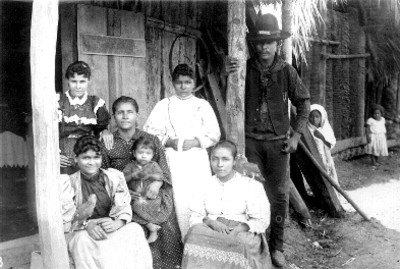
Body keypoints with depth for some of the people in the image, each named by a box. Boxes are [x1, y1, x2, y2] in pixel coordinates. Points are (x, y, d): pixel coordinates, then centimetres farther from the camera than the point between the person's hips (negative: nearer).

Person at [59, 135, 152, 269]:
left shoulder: (114, 177, 4)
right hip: (80, 232, -1)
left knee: (135, 229, -25)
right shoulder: (68, 182, 0)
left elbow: (123, 208, -2)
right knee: (84, 240, -35)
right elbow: (66, 215, -8)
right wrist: (87, 225, -27)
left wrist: (117, 222, -25)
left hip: (112, 228, 2)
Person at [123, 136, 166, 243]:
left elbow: (160, 177, -5)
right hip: (135, 195, 3)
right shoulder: (131, 166, 10)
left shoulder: (153, 165, 8)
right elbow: (123, 179, 0)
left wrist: (150, 175, -22)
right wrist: (133, 176, -17)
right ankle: (152, 226, -21)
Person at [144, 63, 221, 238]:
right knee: (177, 202, -6)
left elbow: (214, 134, 6)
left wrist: (195, 142, -10)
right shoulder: (163, 105, 10)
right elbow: (149, 132, 4)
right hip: (173, 161, 0)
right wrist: (169, 141, -10)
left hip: (197, 160, 0)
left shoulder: (203, 105, 10)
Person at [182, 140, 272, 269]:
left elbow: (261, 221, 1)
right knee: (195, 234, -32)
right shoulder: (205, 185, 14)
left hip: (242, 233, -2)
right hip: (210, 231, 2)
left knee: (241, 242, -37)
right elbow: (195, 217, 8)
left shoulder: (251, 186, 6)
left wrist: (241, 228, -17)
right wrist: (210, 222, -14)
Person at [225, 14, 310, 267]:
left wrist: (296, 134, -2)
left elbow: (304, 102, 6)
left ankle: (277, 246, 19)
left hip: (278, 141, 1)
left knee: (279, 194, 6)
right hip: (251, 140, 0)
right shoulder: (246, 68, -3)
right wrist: (228, 74, -33)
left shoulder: (286, 70, -1)